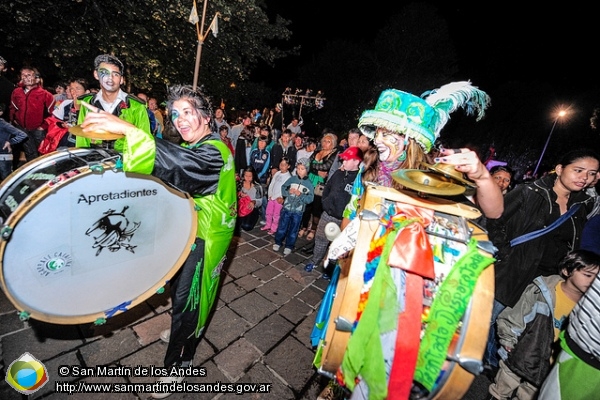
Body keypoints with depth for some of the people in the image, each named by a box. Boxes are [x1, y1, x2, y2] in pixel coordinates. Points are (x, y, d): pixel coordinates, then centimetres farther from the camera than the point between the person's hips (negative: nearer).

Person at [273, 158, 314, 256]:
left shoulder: (309, 184, -6)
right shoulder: (292, 179, -2)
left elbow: (310, 199, -10)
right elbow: (283, 188, 1)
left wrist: (300, 194, -22)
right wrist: (288, 191, -18)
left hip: (298, 212, -1)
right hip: (286, 208, 1)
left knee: (293, 230, 13)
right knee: (282, 227, 13)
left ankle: (289, 246, 29)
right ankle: (278, 242, 33)